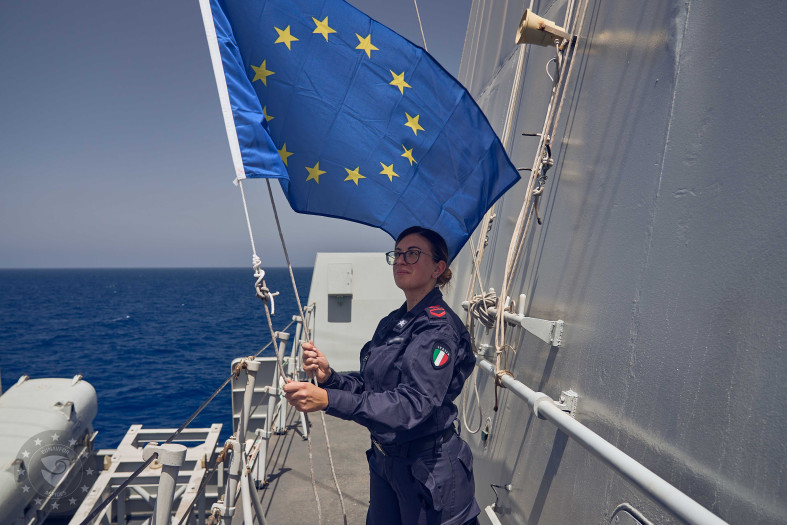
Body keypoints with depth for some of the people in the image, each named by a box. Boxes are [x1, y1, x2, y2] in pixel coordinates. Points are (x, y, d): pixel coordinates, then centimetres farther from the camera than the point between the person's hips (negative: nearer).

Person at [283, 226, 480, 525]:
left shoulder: (439, 329, -20)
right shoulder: (392, 323, 6)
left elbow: (415, 404, -32)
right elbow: (370, 387, 7)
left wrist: (328, 400, -39)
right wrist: (330, 377, -13)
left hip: (428, 468, -8)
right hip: (384, 460, 8)